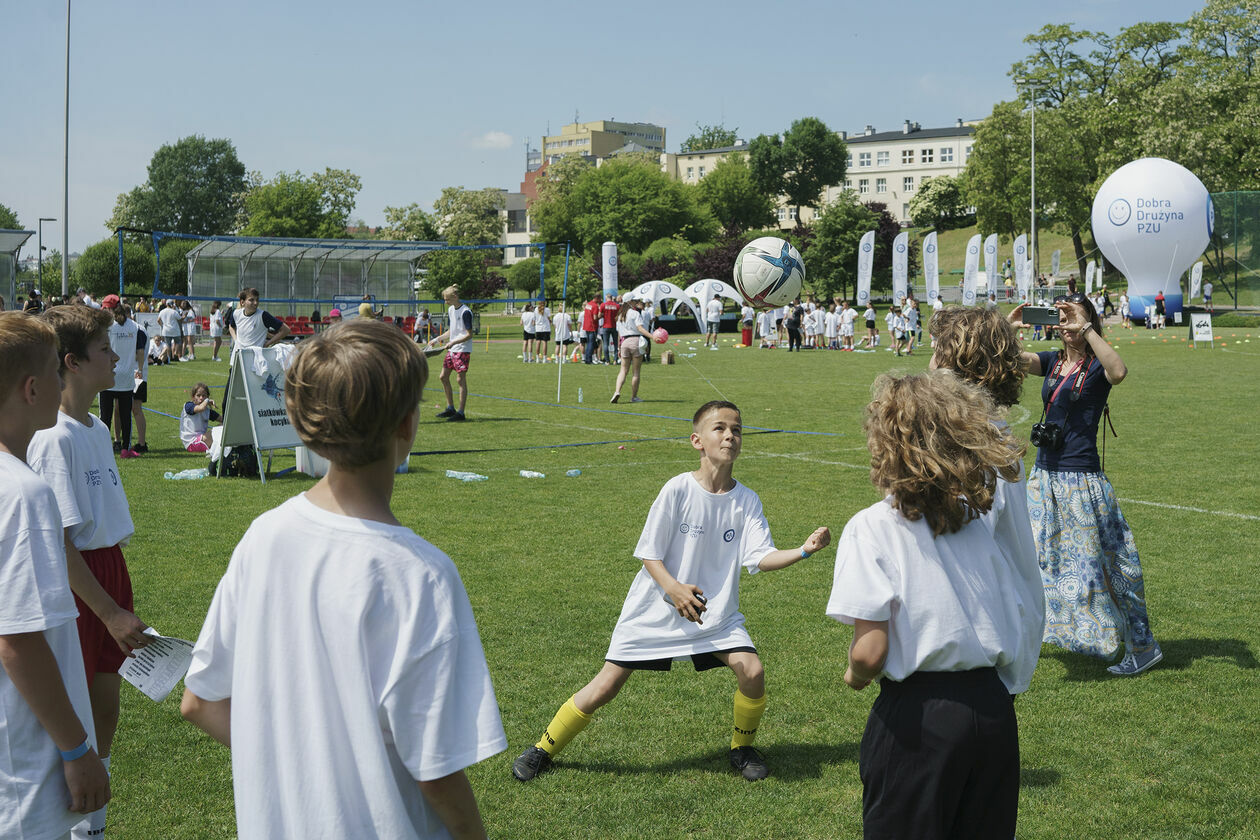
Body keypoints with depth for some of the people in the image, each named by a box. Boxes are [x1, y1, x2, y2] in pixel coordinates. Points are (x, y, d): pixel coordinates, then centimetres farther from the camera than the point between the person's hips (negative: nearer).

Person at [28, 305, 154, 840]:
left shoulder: (97, 429, 9)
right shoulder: (53, 438, -19)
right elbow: (57, 542, -21)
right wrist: (109, 611, -20)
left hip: (110, 569, 9)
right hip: (74, 581, -9)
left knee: (105, 705, 17)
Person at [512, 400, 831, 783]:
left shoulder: (746, 502, -4)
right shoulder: (678, 490, -12)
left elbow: (761, 557, -13)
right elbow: (649, 553, -9)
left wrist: (804, 550, -30)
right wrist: (674, 588, -27)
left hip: (716, 613, 3)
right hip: (655, 610, -2)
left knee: (751, 670, -19)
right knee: (605, 686, -3)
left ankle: (742, 748, 11)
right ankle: (543, 749, 20)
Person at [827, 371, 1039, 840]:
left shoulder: (871, 528, -12)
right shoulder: (975, 521, 5)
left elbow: (870, 652, -17)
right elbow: (1021, 628, 7)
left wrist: (855, 675, 2)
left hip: (918, 717, -5)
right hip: (994, 709, 6)